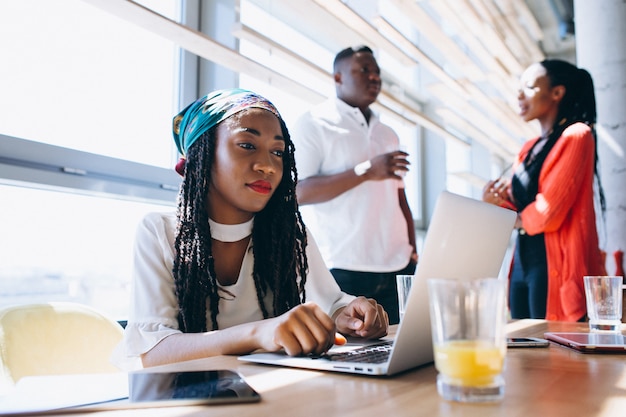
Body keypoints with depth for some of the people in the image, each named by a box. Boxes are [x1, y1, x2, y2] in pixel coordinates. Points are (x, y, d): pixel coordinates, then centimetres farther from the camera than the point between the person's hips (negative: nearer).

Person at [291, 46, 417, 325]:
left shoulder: (388, 134, 19)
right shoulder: (313, 124, -1)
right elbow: (298, 192, -13)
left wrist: (413, 253, 10)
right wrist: (366, 171, -19)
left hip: (397, 268, 6)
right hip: (344, 270, -5)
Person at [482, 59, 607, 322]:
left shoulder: (576, 136, -6)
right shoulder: (529, 149, 17)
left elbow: (548, 213, -15)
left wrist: (519, 219, 4)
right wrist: (497, 202, -4)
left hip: (554, 266, -8)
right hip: (523, 262, 8)